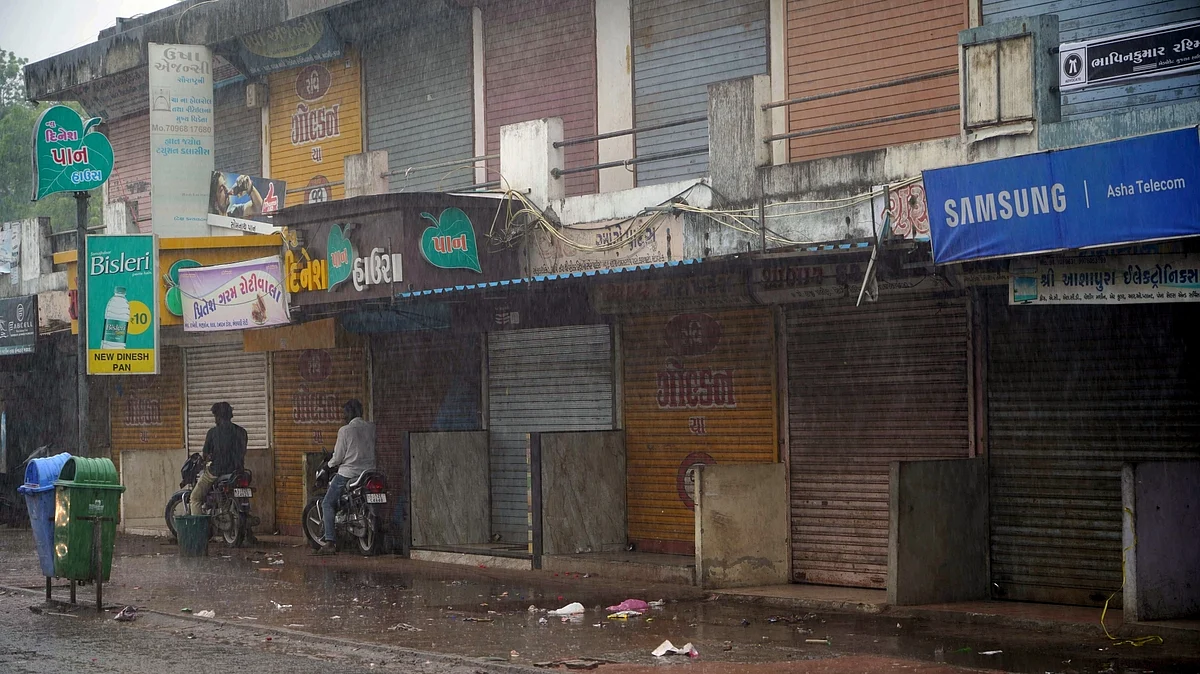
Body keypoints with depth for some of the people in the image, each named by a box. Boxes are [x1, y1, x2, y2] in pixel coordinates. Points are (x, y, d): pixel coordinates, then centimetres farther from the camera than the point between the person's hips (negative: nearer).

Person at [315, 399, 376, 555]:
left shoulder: (345, 430, -9)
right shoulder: (371, 428, 5)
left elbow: (338, 457, -7)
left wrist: (330, 464, 14)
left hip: (348, 473, -5)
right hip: (369, 471, 5)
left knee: (327, 503, 2)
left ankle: (330, 541, -11)